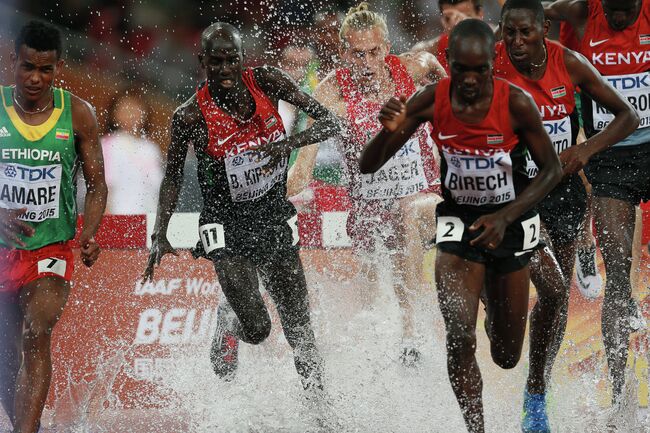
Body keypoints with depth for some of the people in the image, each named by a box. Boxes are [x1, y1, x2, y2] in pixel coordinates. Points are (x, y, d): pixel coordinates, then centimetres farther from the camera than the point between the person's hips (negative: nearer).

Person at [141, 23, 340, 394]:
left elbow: (330, 123, -8)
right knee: (257, 328, -13)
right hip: (228, 229, -3)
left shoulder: (266, 82, -10)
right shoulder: (191, 117, -16)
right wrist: (160, 235, -10)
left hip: (276, 222, 3)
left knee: (300, 330, 6)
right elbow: (173, 178, -1)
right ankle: (229, 326, 22)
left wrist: (289, 143, -27)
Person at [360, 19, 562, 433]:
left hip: (510, 219, 0)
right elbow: (369, 167, -12)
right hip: (458, 219, 0)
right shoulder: (431, 101, -16)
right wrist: (389, 131, -34)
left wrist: (504, 217, -21)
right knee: (460, 338, -21)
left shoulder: (517, 103, -20)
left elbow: (552, 170, -9)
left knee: (507, 356, 11)